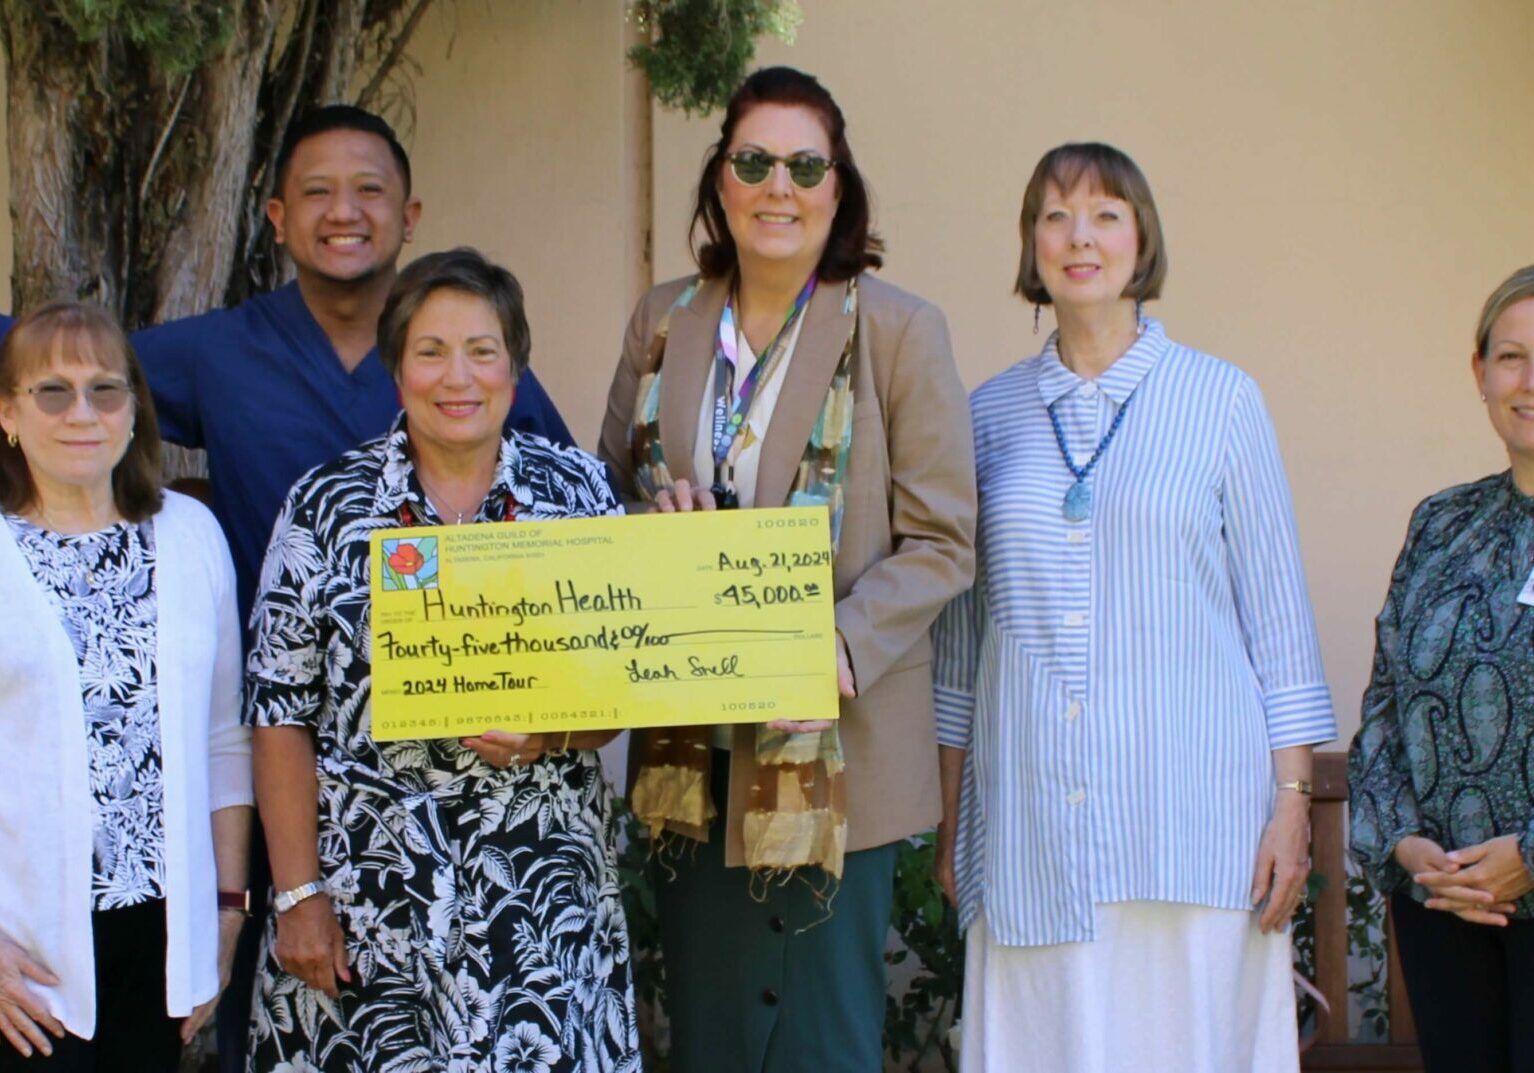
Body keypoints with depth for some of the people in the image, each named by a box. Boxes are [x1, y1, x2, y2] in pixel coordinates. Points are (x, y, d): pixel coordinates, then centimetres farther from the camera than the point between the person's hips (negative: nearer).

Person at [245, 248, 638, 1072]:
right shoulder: (325, 506, 0)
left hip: (543, 885, 1)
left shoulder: (576, 489, 3)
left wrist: (556, 733, -15)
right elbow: (282, 713, 0)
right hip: (373, 893, -1)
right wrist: (298, 895, -5)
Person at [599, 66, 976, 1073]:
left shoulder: (898, 330, -5)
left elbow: (941, 542, -6)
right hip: (687, 748, 4)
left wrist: (841, 648, -21)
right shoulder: (664, 321, 8)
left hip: (833, 752, -4)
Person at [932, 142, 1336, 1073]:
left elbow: (1280, 616, 4)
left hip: (1191, 811, -2)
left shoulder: (1220, 398, 4)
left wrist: (1293, 801, -3)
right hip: (1029, 820, 2)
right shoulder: (991, 413, 10)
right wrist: (951, 817, 12)